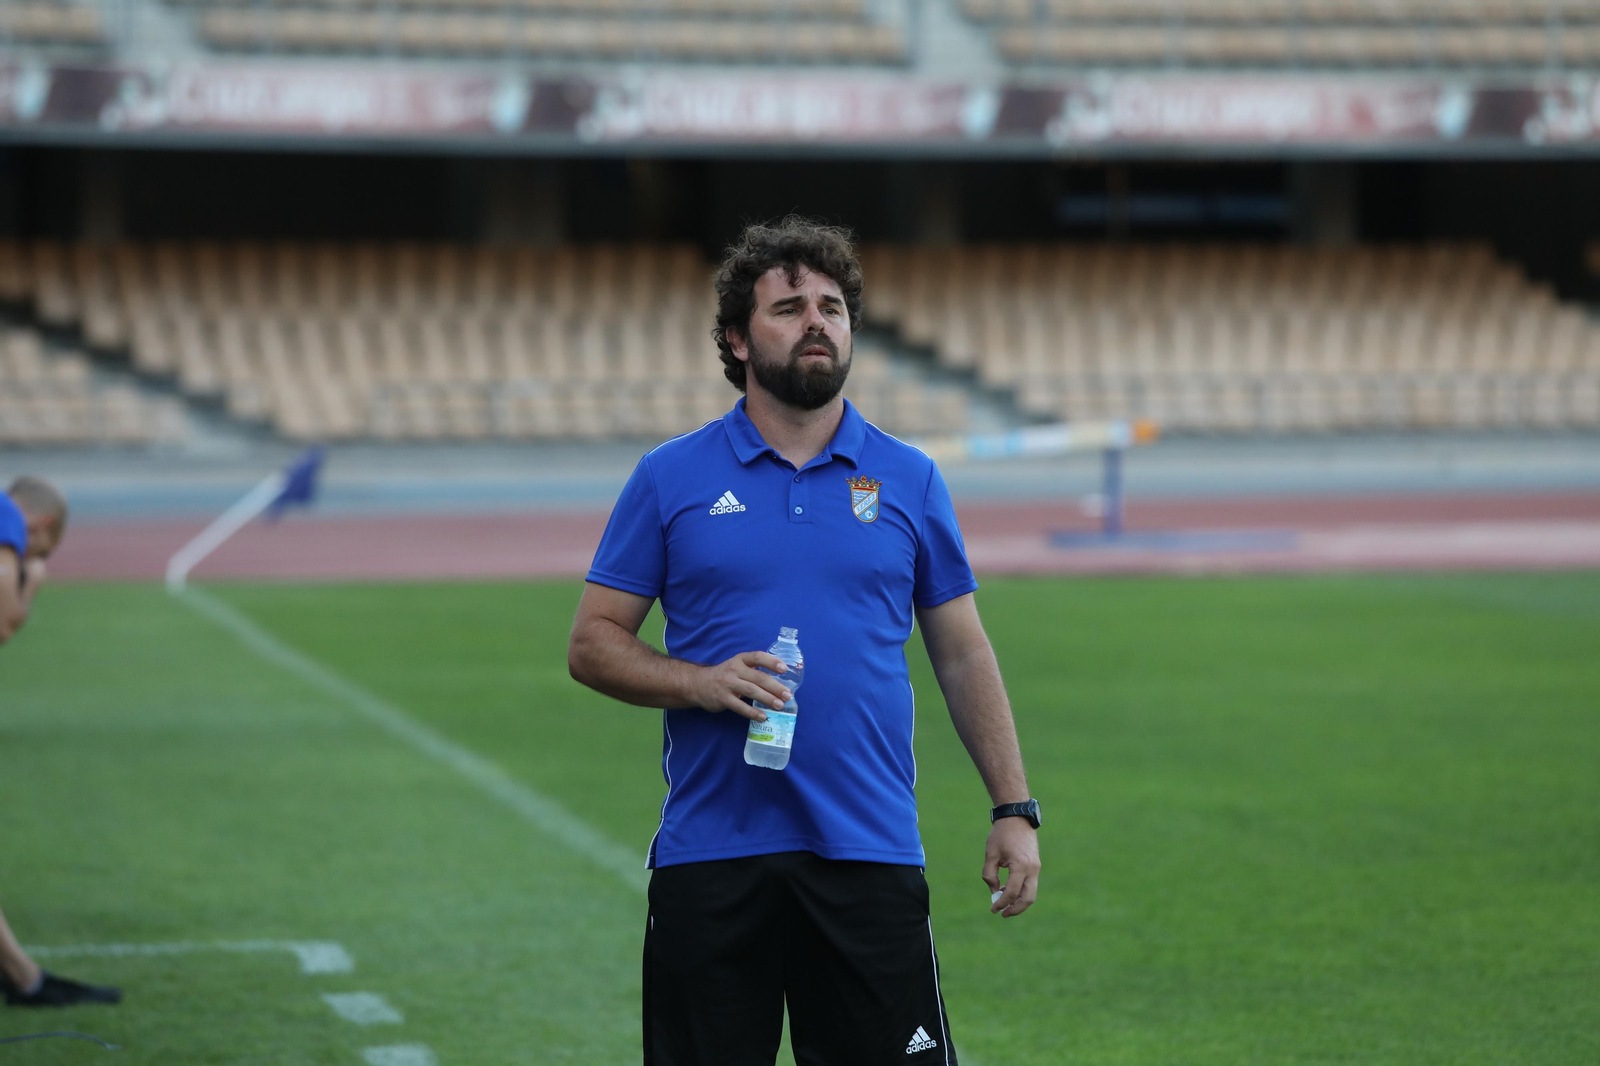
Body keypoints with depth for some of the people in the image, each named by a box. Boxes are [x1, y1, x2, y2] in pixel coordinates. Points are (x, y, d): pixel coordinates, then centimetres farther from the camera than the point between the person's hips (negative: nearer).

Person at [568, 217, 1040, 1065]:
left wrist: (1013, 810, 3)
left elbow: (962, 654, 11)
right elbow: (592, 643, 4)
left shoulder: (909, 479, 8)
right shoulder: (671, 478, 4)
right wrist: (702, 683, -14)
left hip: (871, 857, 1)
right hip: (710, 858, -1)